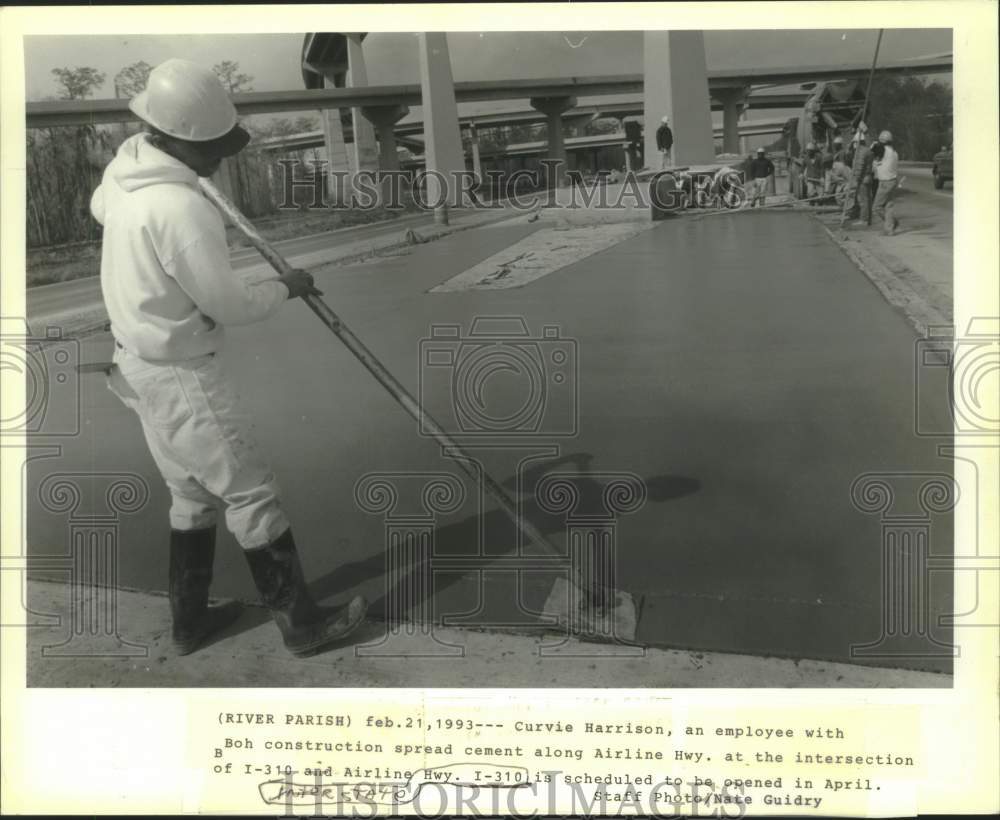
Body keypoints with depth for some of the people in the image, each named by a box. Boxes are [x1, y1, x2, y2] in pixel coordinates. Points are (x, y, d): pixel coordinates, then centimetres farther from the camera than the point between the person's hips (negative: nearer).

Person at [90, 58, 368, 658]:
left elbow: (100, 207, 26)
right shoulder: (184, 209, -28)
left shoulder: (125, 167, 2)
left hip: (141, 362, 10)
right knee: (252, 495, 1)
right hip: (183, 376, -10)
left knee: (193, 492, 21)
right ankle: (302, 621, 12)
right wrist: (287, 288, -4)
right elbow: (230, 304, -21)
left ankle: (191, 619, 32)